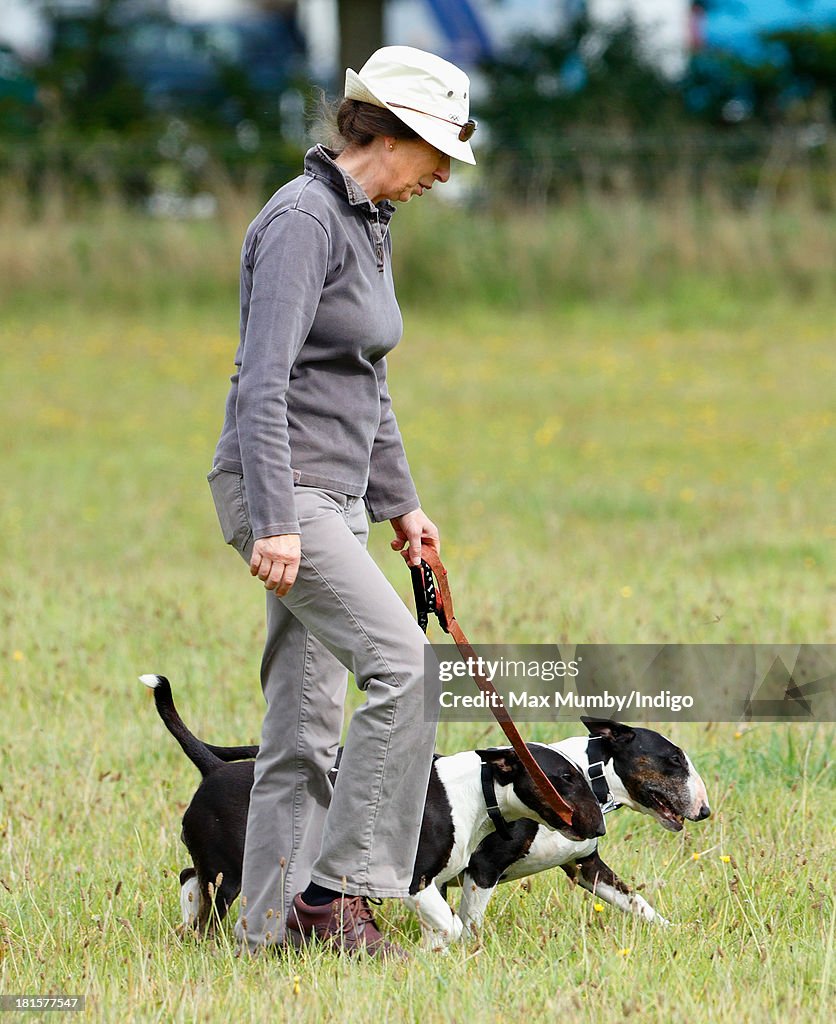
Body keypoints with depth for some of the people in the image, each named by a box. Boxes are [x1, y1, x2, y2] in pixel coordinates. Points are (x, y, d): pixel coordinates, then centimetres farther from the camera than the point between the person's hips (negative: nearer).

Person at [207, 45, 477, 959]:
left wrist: (398, 502, 27)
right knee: (404, 665, -18)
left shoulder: (366, 222, 16)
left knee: (306, 726, 7)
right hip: (281, 486, -10)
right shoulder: (304, 218, -14)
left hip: (331, 497, 10)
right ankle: (337, 889, -14)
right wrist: (275, 522, -26)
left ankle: (269, 928, 10)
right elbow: (263, 382, -21)